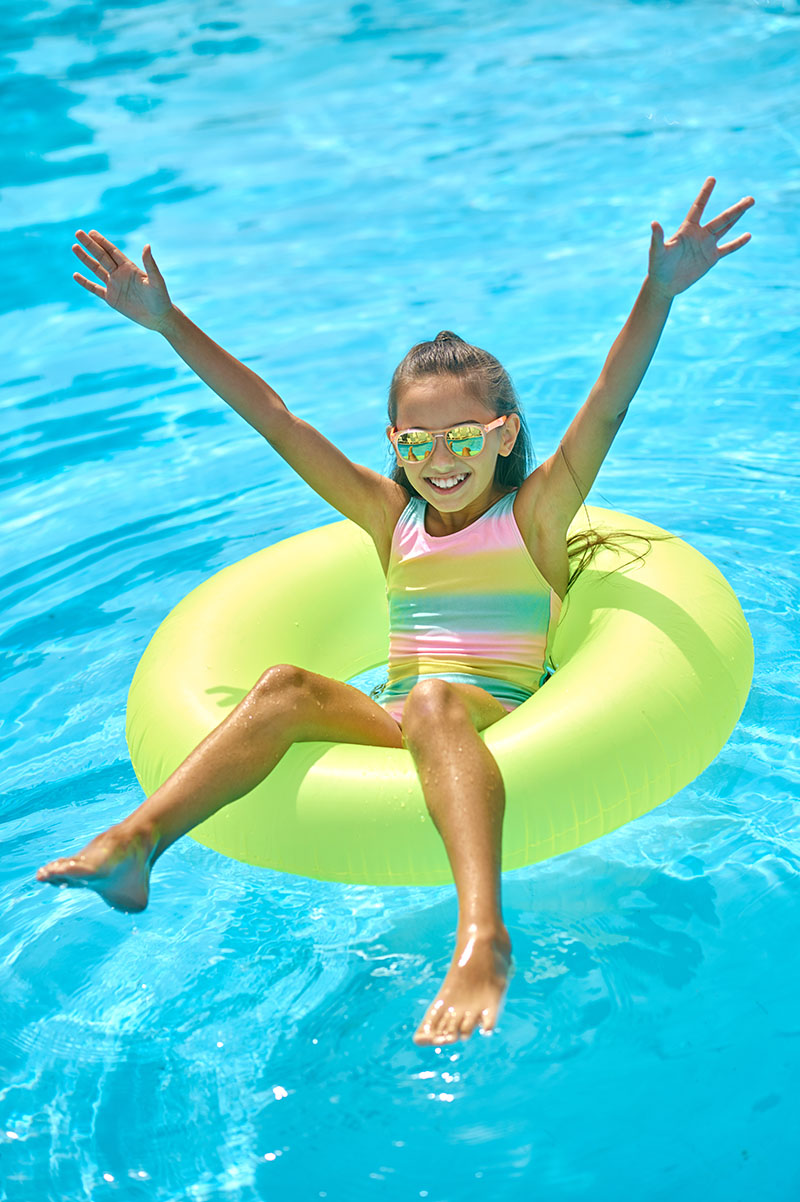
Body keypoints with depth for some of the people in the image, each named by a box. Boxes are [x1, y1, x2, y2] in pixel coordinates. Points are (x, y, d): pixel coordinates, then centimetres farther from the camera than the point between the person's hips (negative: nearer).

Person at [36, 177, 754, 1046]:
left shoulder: (534, 513, 7)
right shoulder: (391, 517, 16)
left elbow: (608, 406, -8)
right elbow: (274, 418, 13)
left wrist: (659, 293, -23)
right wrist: (169, 323, 12)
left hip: (504, 725, -4)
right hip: (392, 725, 4)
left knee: (434, 700, -37)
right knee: (287, 686, -24)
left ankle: (482, 935, -57)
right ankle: (136, 842, -39)